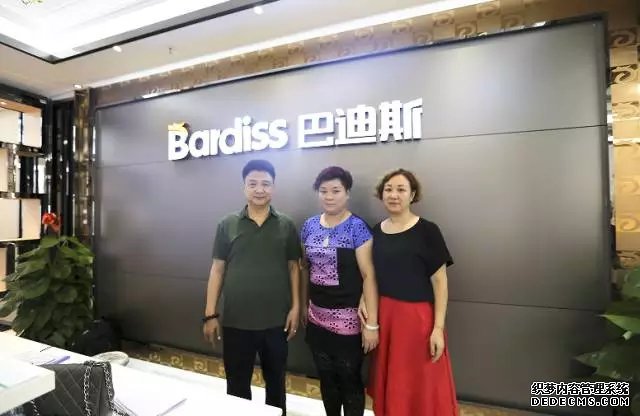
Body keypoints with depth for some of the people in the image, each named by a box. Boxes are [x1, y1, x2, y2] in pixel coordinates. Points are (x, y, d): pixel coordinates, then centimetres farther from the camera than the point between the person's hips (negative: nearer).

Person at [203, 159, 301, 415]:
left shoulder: (286, 226, -1)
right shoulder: (227, 225, -1)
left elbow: (293, 268, 2)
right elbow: (217, 270, 1)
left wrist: (296, 307, -3)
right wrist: (210, 314, -1)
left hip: (276, 321, 1)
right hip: (235, 322, 0)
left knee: (276, 382, 20)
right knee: (237, 385, 16)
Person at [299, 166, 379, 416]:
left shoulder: (357, 227, -12)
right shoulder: (310, 226, 3)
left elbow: (368, 276, -14)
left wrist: (371, 323, -15)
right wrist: (303, 305, 14)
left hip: (348, 318, -4)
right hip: (317, 317, 5)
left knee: (350, 379, 13)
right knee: (326, 378, 20)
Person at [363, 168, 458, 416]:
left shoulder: (427, 231, -9)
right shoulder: (376, 232, 3)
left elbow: (439, 282, -9)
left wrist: (438, 328, -11)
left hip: (417, 316, -4)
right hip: (383, 316, 4)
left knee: (422, 388, 10)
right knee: (389, 385, 19)